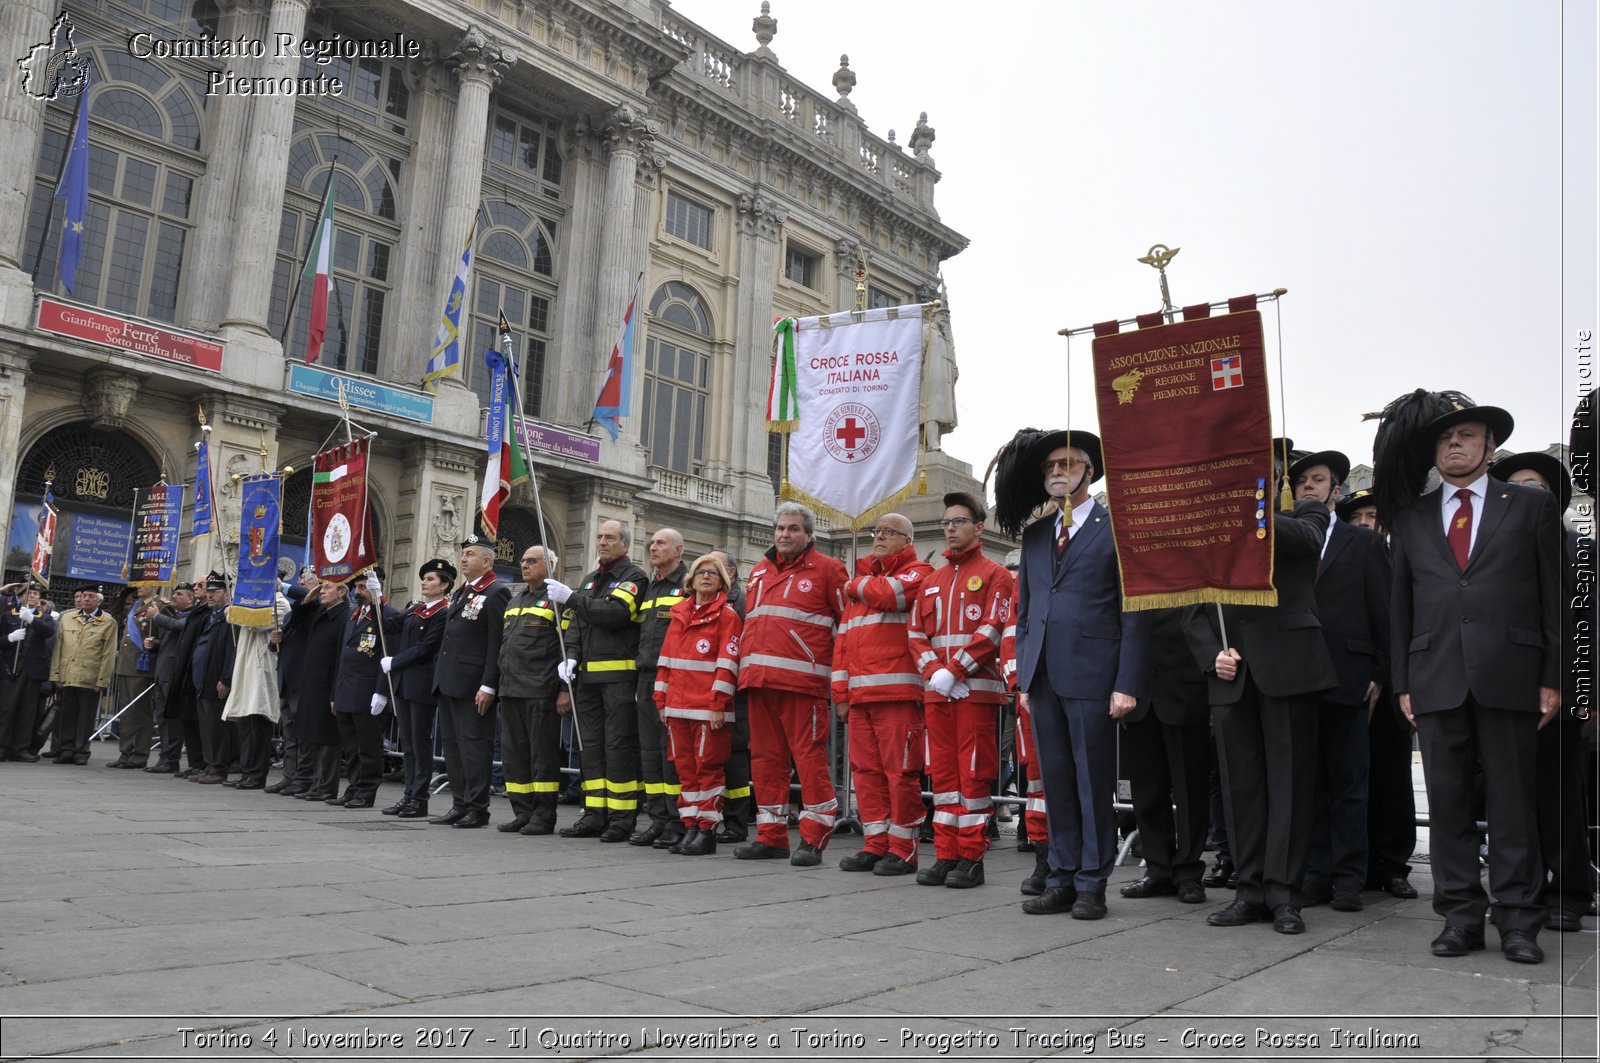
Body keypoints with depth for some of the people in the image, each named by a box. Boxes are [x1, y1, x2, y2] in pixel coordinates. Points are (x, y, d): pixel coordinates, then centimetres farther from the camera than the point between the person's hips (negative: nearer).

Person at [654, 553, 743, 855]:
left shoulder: (727, 615, -2)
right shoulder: (679, 614, 16)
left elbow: (728, 662, -9)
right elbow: (666, 659, 16)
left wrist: (719, 704, -15)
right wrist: (662, 700, 11)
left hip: (709, 708, -6)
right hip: (678, 706, 6)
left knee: (708, 767, -2)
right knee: (685, 767, 9)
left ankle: (707, 831, 4)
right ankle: (690, 827, 16)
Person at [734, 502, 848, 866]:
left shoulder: (826, 569, 2)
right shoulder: (759, 572, 20)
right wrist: (747, 667, 18)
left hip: (802, 682, -6)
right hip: (760, 681, 6)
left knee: (809, 756, -5)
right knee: (765, 757, 9)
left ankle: (813, 839, 3)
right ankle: (771, 836, 18)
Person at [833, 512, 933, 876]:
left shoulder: (917, 572, 5)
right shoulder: (862, 578, 25)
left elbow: (890, 594, -19)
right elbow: (842, 639, 20)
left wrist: (858, 586, 2)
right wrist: (841, 691, 12)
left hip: (898, 693, -7)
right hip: (860, 693, 7)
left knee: (900, 769, -5)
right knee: (865, 769, 7)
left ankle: (903, 849, 2)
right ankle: (875, 845, 15)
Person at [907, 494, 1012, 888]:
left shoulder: (994, 575, 2)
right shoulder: (931, 581, 18)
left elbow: (993, 630, -9)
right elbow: (915, 634, 12)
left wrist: (954, 671, -15)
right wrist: (933, 672, -6)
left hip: (977, 689, -5)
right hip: (936, 692, 5)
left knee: (974, 773, -3)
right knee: (942, 772, 6)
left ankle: (972, 858, 4)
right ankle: (945, 855, 12)